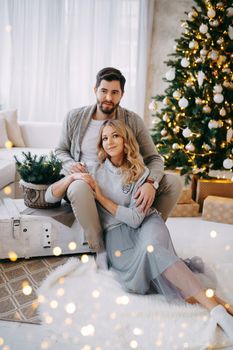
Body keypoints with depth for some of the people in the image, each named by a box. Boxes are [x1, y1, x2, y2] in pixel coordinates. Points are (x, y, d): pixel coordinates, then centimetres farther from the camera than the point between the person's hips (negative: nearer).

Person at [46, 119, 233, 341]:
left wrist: (101, 196, -8)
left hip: (146, 222, 0)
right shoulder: (94, 170, 8)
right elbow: (50, 196, 6)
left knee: (150, 248, -39)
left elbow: (136, 218, -7)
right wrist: (73, 177, -11)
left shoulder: (141, 173, 5)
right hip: (116, 230, 1)